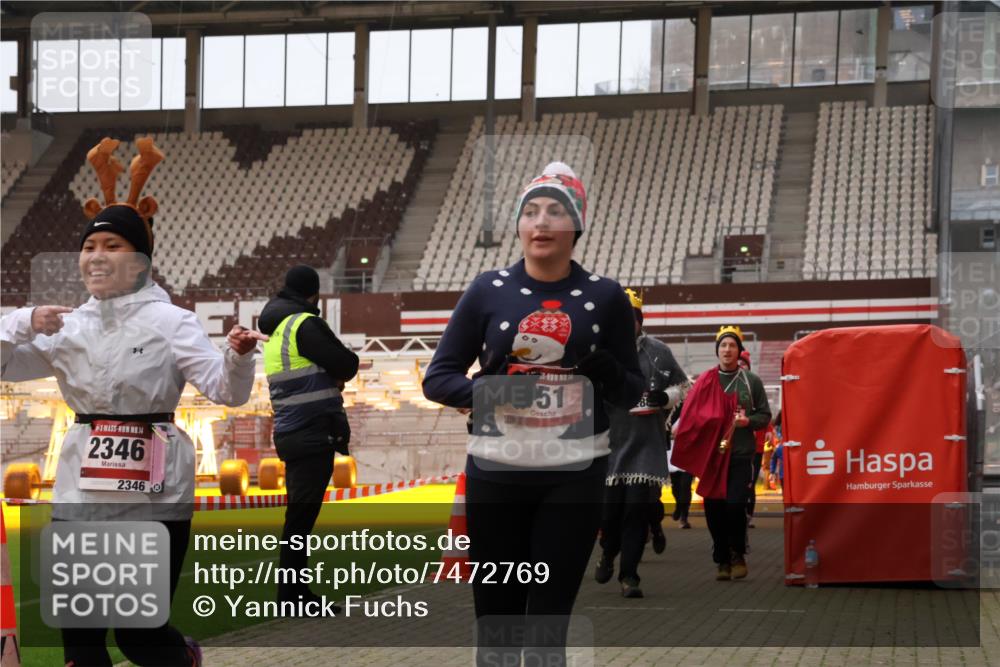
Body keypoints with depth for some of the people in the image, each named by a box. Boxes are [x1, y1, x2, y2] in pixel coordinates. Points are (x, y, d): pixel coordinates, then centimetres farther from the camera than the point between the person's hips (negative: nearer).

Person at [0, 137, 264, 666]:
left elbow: (225, 390, -13)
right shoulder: (68, 326, 9)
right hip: (81, 489, 5)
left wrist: (238, 356, -35)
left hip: (152, 492, -5)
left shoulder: (169, 321, -5)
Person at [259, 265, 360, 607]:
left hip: (292, 434, 9)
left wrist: (331, 376, 3)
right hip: (313, 434, -9)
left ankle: (294, 591, 17)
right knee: (302, 514, -9)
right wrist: (339, 366, 10)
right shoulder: (305, 325, -11)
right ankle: (291, 595, -10)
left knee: (299, 514, 13)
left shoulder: (275, 330, 18)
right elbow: (347, 365, -12)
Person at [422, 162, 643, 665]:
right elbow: (437, 378, 3)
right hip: (497, 472, 0)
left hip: (574, 474, 0)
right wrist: (486, 391, -17)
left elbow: (630, 393, 8)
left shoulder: (604, 296, 3)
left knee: (547, 626, 0)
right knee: (496, 625, 2)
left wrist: (605, 369, -14)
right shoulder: (488, 291, 1)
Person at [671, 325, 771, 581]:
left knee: (735, 505, -13)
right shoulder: (705, 381, 5)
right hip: (711, 455, 1)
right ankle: (722, 560, 14)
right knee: (714, 508, 1)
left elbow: (765, 415, 9)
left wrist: (748, 421, -10)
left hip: (741, 454, -1)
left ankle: (737, 554, 9)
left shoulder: (751, 381, 6)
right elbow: (691, 415, 5)